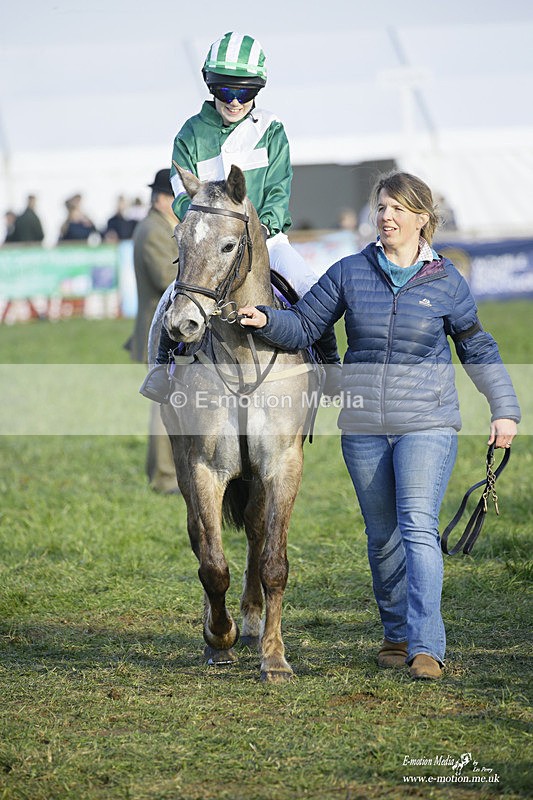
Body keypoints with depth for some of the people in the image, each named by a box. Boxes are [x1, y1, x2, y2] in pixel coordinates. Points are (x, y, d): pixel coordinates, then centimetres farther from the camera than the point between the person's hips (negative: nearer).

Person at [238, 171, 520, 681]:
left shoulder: (446, 283, 0)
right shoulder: (349, 274, 3)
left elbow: (477, 348, 11)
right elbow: (304, 326, 5)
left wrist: (504, 409, 8)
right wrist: (266, 321, -15)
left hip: (427, 426, -3)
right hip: (364, 428, 3)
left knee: (418, 526, -16)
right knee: (382, 537, 10)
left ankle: (426, 648, -20)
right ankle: (396, 635, 27)